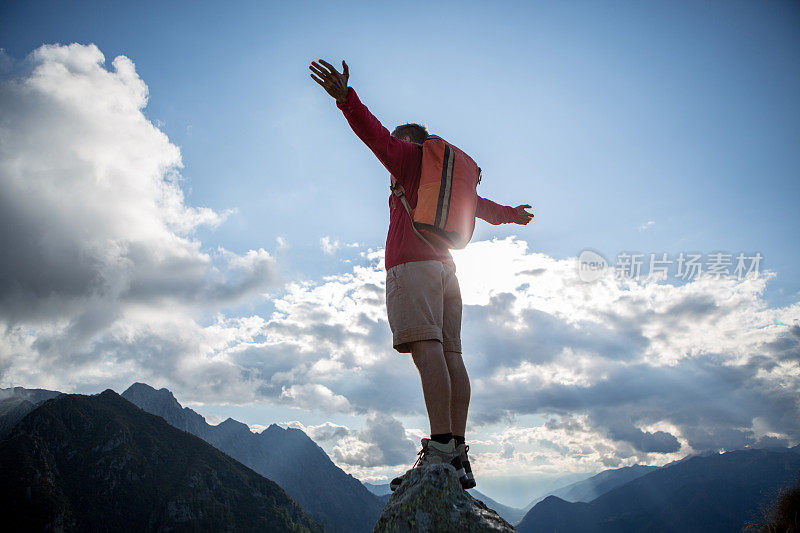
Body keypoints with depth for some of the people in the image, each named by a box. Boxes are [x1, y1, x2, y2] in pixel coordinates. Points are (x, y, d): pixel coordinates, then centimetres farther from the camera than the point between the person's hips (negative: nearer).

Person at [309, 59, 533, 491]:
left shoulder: (411, 155, 13)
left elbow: (375, 134, -5)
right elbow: (483, 206, 45)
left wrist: (345, 97, -17)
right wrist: (512, 214, 64)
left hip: (412, 263, -7)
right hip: (444, 266, 8)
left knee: (427, 348, -19)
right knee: (450, 354, -2)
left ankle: (439, 448, -27)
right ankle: (459, 456, -5)